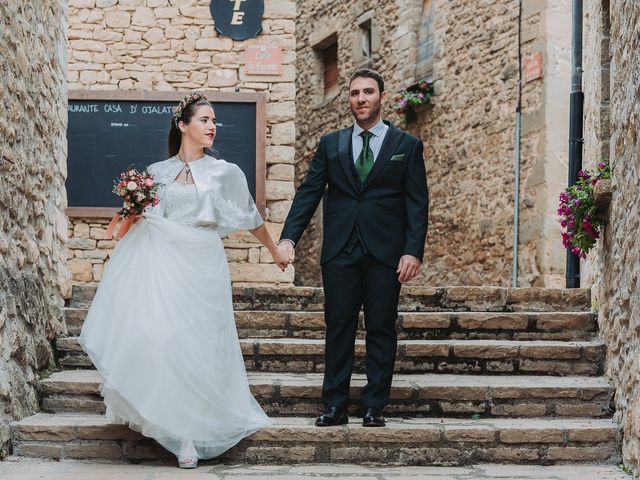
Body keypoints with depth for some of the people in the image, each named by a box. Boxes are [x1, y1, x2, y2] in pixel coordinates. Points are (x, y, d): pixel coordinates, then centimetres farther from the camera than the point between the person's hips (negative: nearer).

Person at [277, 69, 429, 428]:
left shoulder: (407, 146, 6)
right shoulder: (331, 145, 11)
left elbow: (417, 203, 1)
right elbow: (308, 193, 5)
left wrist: (413, 251, -10)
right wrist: (289, 237, -9)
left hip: (385, 253, -1)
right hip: (340, 252, 2)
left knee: (382, 330, 3)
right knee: (338, 329, 4)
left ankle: (374, 407, 11)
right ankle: (335, 406, 10)